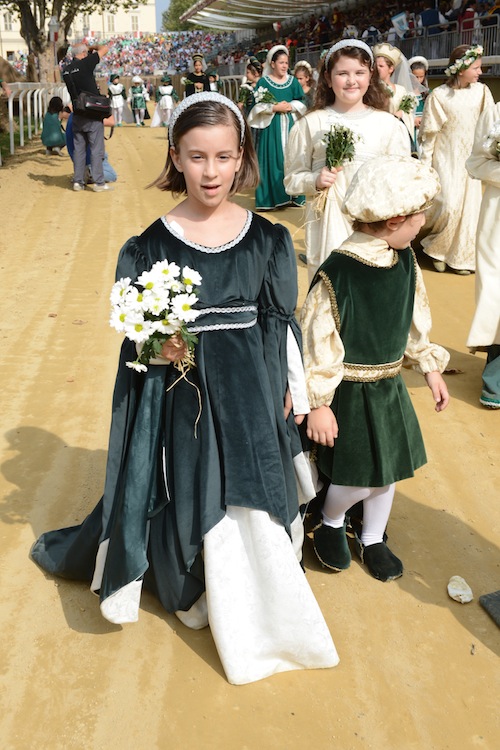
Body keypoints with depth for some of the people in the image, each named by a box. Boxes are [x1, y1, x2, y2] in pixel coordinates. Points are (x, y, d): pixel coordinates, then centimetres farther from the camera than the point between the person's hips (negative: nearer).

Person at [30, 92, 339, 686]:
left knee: (254, 499, 13)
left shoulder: (267, 240, -3)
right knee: (192, 496, 12)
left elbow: (281, 326, 4)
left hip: (252, 392, 2)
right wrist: (157, 347, -20)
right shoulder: (153, 245, -8)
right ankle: (194, 590, 40)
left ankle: (259, 600, 40)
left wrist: (290, 392, 4)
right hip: (183, 394, -1)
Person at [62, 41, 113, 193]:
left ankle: (78, 181, 11)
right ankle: (99, 182, -2)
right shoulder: (85, 63, -11)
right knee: (96, 149, -2)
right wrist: (92, 48, 16)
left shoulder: (66, 70, 5)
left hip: (77, 115, 6)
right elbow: (104, 48, -4)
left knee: (79, 149, 10)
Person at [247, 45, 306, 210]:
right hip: (271, 126, -3)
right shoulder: (264, 81, 2)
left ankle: (292, 195, 5)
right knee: (273, 159, -5)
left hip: (290, 125, 3)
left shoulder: (293, 81, 11)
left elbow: (301, 103, 9)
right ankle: (271, 197, -2)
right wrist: (275, 107, -14)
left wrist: (290, 106, -9)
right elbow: (259, 106, -4)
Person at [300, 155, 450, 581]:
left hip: (389, 385, 7)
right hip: (349, 391, -7)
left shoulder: (404, 259, -3)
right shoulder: (338, 272, -25)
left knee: (388, 468, 16)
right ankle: (330, 523, 36)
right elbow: (317, 342, -20)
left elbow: (416, 318, 11)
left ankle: (373, 540, 41)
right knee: (358, 477, 2)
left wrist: (430, 366, 13)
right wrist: (319, 405, -17)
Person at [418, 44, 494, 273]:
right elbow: (429, 134, -6)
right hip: (447, 160, -4)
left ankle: (461, 256, 20)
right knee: (448, 206, -11)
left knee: (469, 207, 5)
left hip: (471, 159, 4)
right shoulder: (438, 96, -10)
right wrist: (424, 165, -5)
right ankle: (436, 249, 16)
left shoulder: (482, 91, -1)